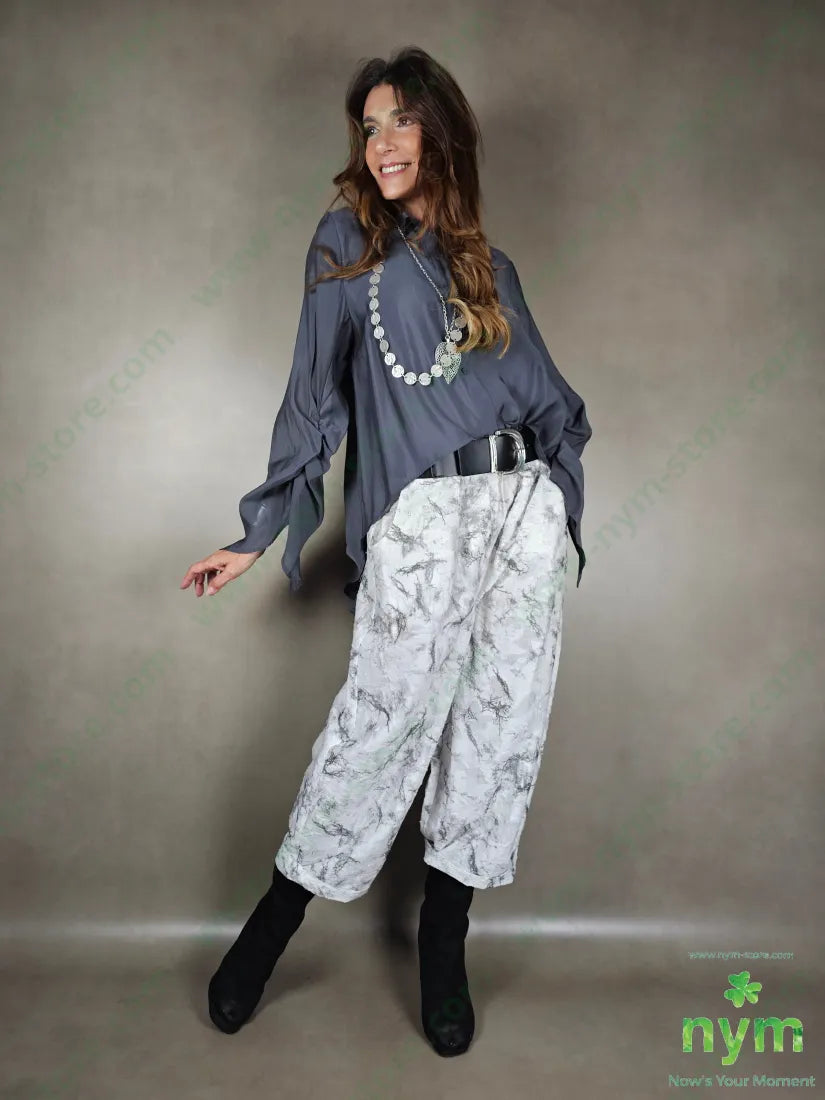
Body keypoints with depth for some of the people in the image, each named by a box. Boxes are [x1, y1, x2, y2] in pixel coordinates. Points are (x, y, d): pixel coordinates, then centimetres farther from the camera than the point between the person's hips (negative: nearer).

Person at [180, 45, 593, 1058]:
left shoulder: (489, 264, 19)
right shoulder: (346, 241, 9)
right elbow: (315, 397, 6)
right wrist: (257, 535, 3)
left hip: (525, 505, 4)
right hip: (418, 517, -4)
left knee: (500, 724, 2)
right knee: (384, 717, -8)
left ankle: (443, 941, 18)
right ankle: (275, 918, 13)